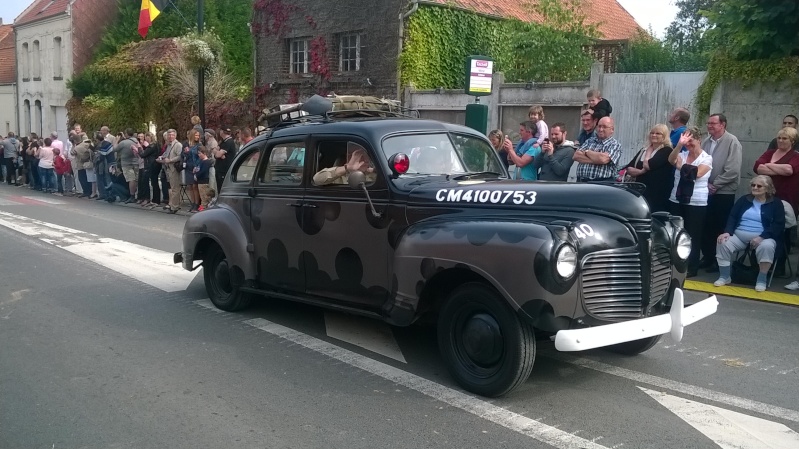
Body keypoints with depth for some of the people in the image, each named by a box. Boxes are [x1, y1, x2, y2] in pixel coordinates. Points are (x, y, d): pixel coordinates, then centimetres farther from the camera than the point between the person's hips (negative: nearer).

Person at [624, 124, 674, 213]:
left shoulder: (667, 151, -5)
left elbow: (648, 165, -18)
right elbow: (629, 169, 9)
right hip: (640, 192, 6)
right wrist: (640, 171, -11)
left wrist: (648, 152, 0)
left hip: (658, 195, -6)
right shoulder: (643, 150, 16)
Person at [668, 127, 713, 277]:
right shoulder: (682, 155, 7)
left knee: (692, 235, 1)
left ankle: (691, 267, 8)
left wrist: (681, 166, -5)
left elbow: (697, 173, -18)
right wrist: (680, 144, -27)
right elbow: (671, 160, -15)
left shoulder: (706, 158, -2)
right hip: (677, 200, 4)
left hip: (696, 203, -4)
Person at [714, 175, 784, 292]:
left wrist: (762, 237, -21)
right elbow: (732, 217, 9)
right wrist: (727, 232, -12)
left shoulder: (776, 203, 5)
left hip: (763, 237, -3)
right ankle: (724, 277, -11)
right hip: (739, 235, 3)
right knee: (722, 243, -25)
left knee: (767, 247, -37)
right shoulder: (744, 200, 16)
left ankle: (761, 280, -20)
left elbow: (778, 225, -6)